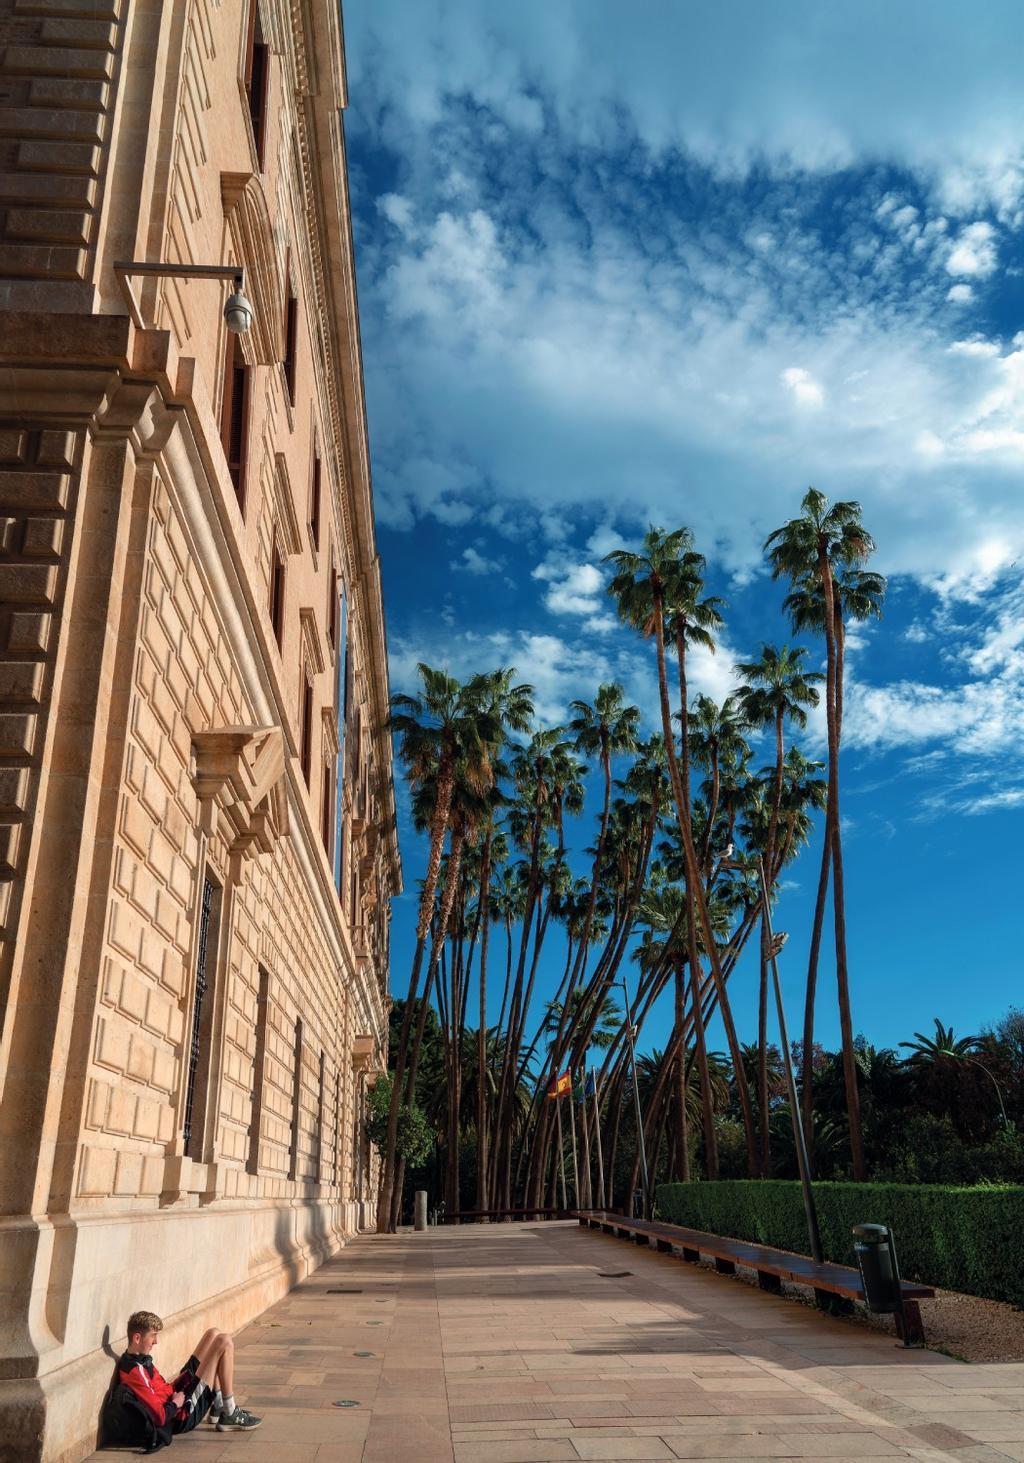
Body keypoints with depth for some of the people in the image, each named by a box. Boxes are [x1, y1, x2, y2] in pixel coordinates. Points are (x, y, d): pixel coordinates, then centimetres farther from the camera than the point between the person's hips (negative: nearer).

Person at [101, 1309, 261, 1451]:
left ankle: (218, 1407, 20)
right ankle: (230, 1416, -3)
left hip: (176, 1396, 10)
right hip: (185, 1414, -10)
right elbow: (160, 1417, -27)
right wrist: (176, 1403, -11)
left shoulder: (130, 1361, 3)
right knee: (224, 1342, -14)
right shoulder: (136, 1371, -28)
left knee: (212, 1335, 14)